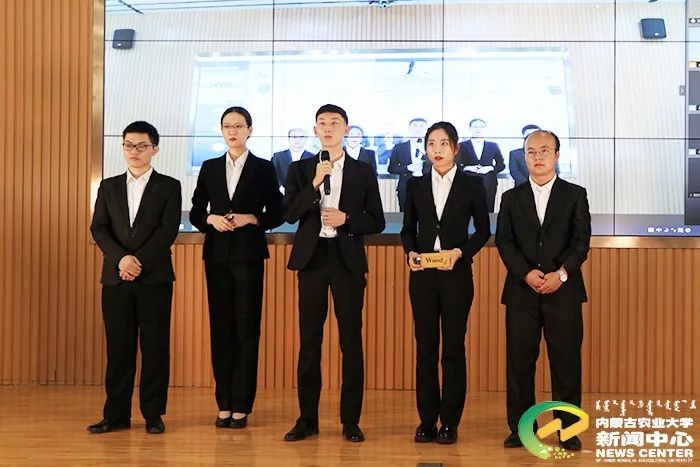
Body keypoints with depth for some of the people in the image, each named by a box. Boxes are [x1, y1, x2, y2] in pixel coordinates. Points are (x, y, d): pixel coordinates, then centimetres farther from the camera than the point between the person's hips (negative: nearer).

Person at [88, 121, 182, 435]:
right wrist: (121, 259, -13)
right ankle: (116, 414, 10)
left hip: (154, 278, -2)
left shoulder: (169, 187, 5)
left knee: (155, 347, 0)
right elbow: (98, 228, 4)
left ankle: (153, 414, 8)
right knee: (118, 347, 4)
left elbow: (169, 230, -6)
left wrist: (139, 260, -16)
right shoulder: (109, 187, 14)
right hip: (115, 278, 3)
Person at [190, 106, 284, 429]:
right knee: (221, 327, 3)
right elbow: (195, 212, 12)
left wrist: (251, 218, -13)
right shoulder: (209, 168, 11)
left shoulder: (263, 168, 4)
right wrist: (211, 219, -8)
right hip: (217, 255, 3)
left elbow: (276, 213, 3)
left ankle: (241, 405, 2)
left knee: (247, 328, -2)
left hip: (248, 254, -2)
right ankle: (224, 404, 9)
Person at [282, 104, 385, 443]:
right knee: (309, 341, 3)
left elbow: (377, 222, 6)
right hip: (312, 259, 1)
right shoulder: (301, 169, 8)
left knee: (351, 341, 0)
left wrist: (346, 220, -11)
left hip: (348, 260, 0)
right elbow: (289, 214, -4)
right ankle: (307, 419, 11)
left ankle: (351, 421, 8)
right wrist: (315, 183, -15)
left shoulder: (363, 172, 7)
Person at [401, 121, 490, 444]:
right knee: (425, 348, 5)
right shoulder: (416, 185, 7)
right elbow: (408, 228, 13)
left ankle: (450, 423, 8)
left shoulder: (472, 185, 1)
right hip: (422, 275, 2)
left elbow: (483, 230, 4)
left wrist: (460, 252, -11)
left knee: (454, 348, 1)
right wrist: (410, 252, -7)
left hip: (456, 274, -2)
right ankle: (427, 420, 12)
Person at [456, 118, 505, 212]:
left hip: (489, 185, 2)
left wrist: (489, 168, -5)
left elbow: (501, 165, 13)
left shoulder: (493, 146, 13)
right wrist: (467, 168, -13)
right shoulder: (462, 146, 7)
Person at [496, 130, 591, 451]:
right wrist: (527, 273, -13)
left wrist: (561, 273, -15)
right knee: (519, 361, 2)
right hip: (521, 291, 1)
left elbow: (581, 241, 0)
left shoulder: (575, 194, 8)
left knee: (566, 362, 0)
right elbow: (503, 241, 3)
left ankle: (568, 430, 7)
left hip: (563, 290, -1)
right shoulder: (512, 197, 12)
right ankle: (521, 428, 11)